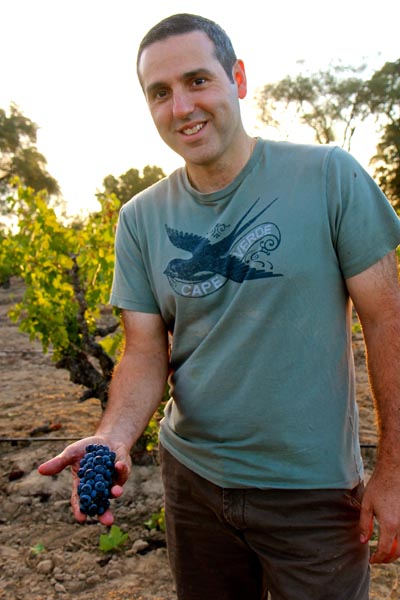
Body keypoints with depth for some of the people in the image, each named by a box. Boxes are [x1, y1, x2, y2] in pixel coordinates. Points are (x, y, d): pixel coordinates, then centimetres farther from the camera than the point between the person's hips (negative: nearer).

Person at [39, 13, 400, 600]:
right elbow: (146, 350, -2)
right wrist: (113, 436, -22)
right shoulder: (141, 219, -2)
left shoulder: (329, 176, -11)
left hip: (312, 488, -3)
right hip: (192, 476, 4)